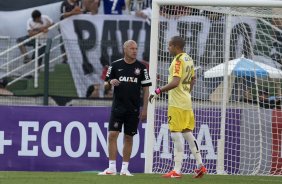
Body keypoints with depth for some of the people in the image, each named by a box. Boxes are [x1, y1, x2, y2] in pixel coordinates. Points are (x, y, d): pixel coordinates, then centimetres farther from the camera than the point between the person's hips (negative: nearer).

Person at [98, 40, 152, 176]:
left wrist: (144, 109, -2)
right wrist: (110, 82, -15)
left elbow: (146, 89, 3)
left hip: (133, 109, 0)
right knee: (112, 135, -9)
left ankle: (125, 169, 10)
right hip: (118, 107, 0)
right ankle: (112, 168, -5)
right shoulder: (115, 65, 3)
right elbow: (106, 84, 10)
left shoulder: (141, 67, 2)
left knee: (128, 138, 4)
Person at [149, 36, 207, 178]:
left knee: (176, 134, -8)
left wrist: (158, 91, -21)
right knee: (188, 134, 15)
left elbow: (175, 82, -25)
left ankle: (177, 171, -11)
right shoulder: (188, 59, 13)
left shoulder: (178, 61, -15)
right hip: (186, 102, 9)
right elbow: (192, 79, 24)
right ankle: (200, 166, 16)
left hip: (177, 104, -9)